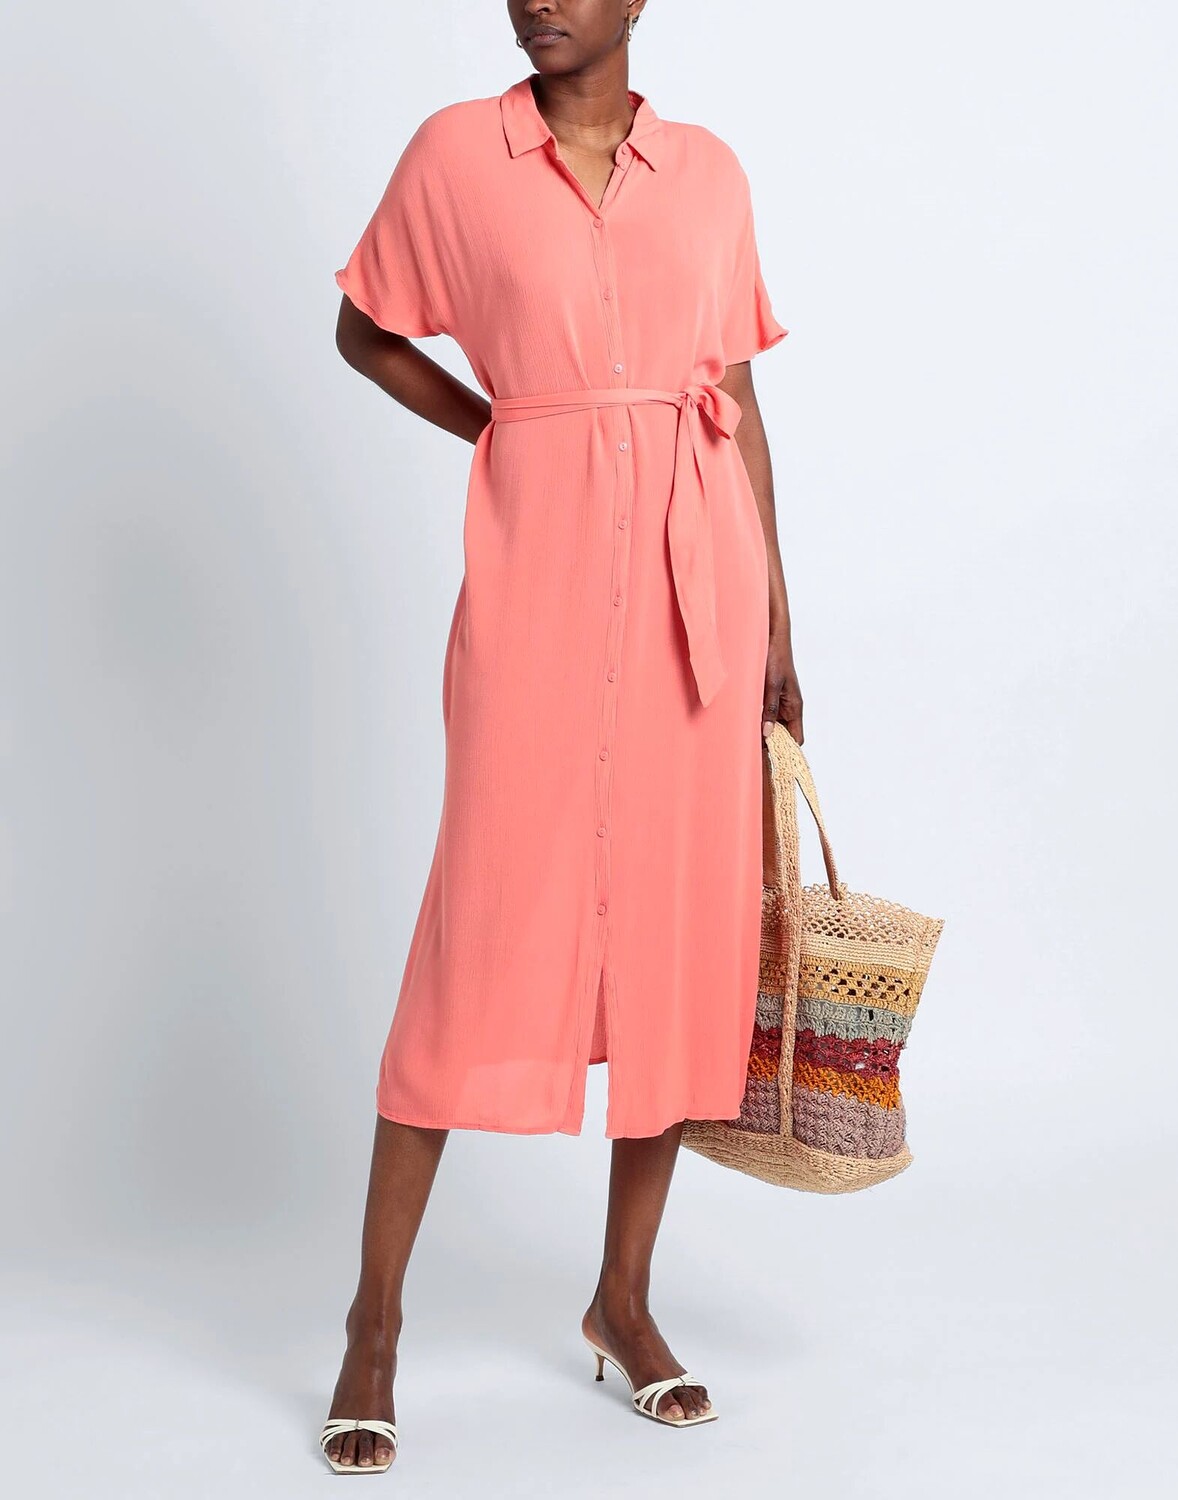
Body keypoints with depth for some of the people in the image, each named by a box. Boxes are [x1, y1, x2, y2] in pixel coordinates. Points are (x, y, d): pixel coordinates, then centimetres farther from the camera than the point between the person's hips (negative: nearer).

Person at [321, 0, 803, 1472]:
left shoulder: (709, 170, 9)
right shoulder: (455, 153, 3)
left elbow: (739, 403, 11)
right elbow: (363, 331, 14)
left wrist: (778, 624, 10)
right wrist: (506, 432, 4)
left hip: (698, 569, 3)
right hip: (540, 560, -3)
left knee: (680, 925, 5)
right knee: (488, 921, -4)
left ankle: (624, 1299, 19)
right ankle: (376, 1313, 9)